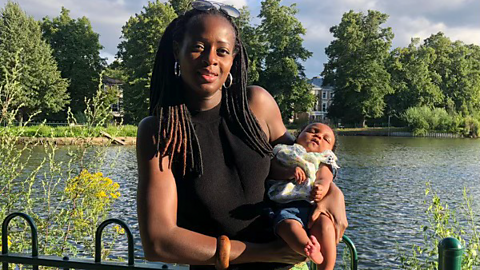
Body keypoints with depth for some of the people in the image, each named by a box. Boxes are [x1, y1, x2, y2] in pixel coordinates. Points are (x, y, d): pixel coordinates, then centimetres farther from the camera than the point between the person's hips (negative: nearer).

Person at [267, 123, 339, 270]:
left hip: (312, 204, 1)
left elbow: (325, 178, 7)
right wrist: (290, 172, -11)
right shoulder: (285, 152, 31)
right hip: (285, 205, -1)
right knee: (288, 224, -35)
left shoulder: (323, 161, 30)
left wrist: (322, 188, -19)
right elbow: (273, 171, 12)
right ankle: (309, 249, -60)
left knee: (324, 223, -31)